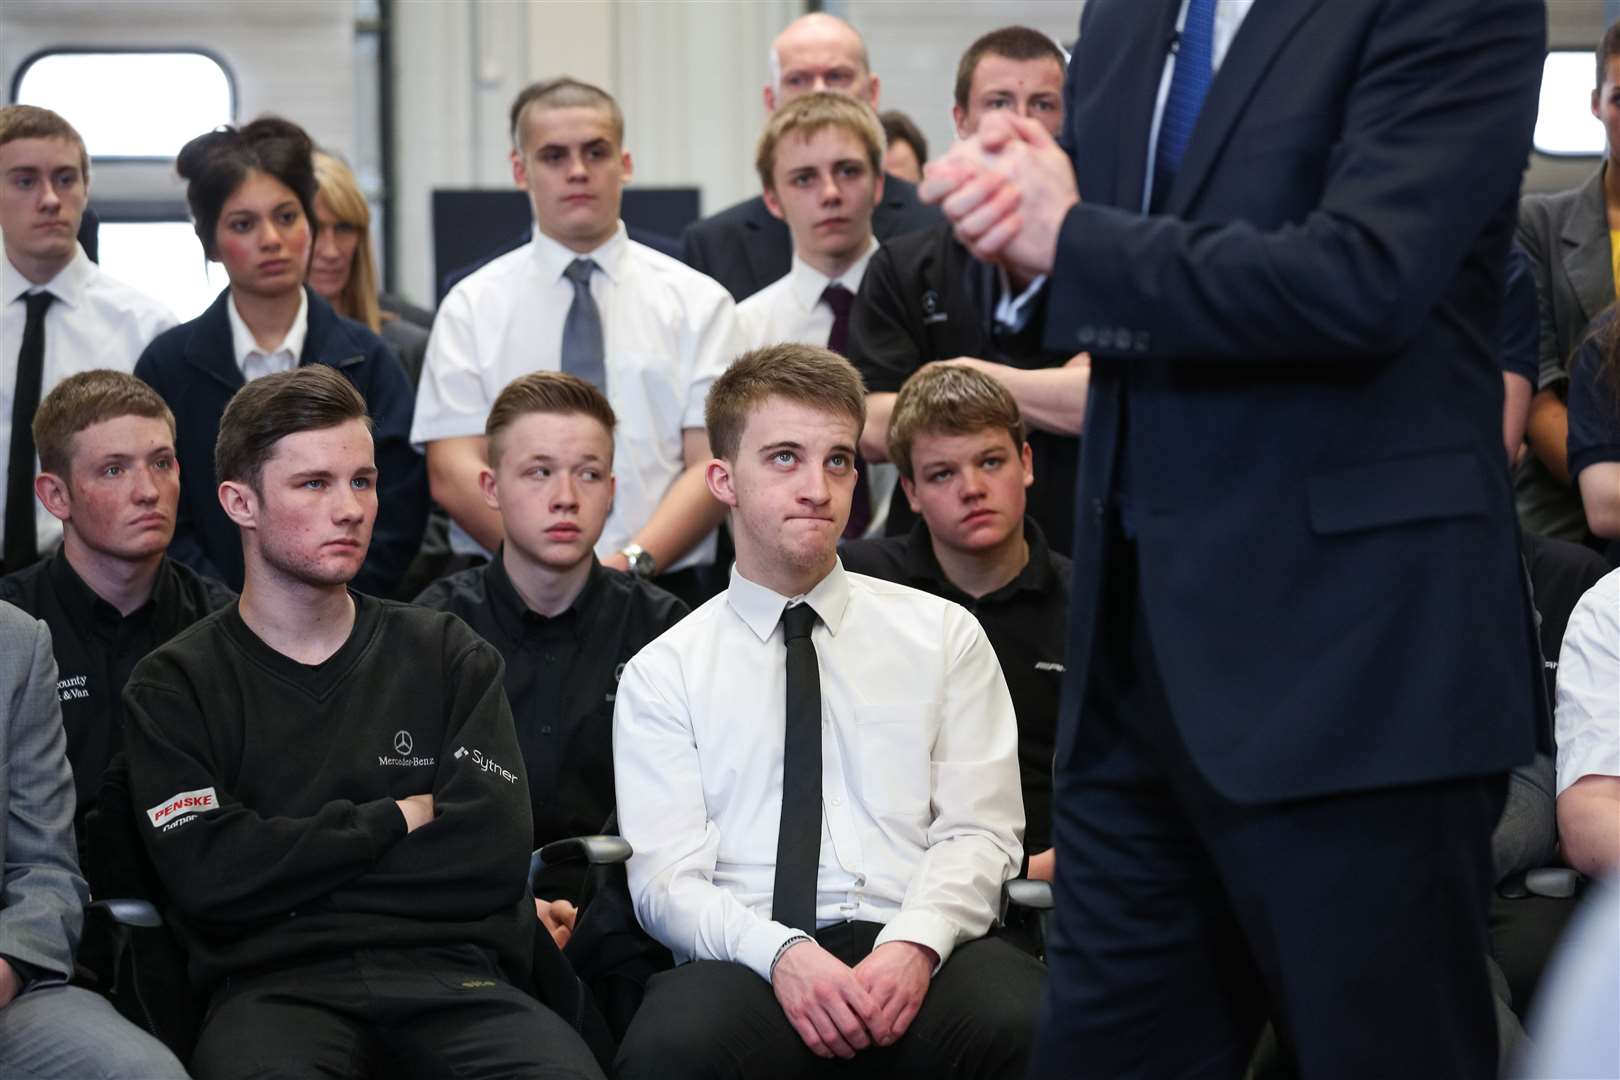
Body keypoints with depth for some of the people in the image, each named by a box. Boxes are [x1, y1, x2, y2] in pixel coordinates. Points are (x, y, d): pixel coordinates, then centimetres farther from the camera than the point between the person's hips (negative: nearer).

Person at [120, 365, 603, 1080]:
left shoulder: (446, 656, 17)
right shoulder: (174, 687, 12)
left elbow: (495, 855, 2)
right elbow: (207, 875, -5)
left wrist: (293, 864, 0)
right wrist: (398, 821, 2)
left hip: (448, 970, 2)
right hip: (274, 986, -1)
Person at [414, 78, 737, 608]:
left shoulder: (697, 301, 10)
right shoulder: (473, 306, 10)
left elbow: (713, 465, 3)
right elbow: (453, 474, 2)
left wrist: (634, 562, -13)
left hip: (664, 588, 1)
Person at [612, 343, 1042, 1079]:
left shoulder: (943, 636, 16)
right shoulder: (663, 673, 12)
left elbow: (978, 830, 7)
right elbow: (666, 877, 2)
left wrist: (914, 945, -14)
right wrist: (782, 954, -18)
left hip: (915, 949, 1)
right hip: (745, 958, -1)